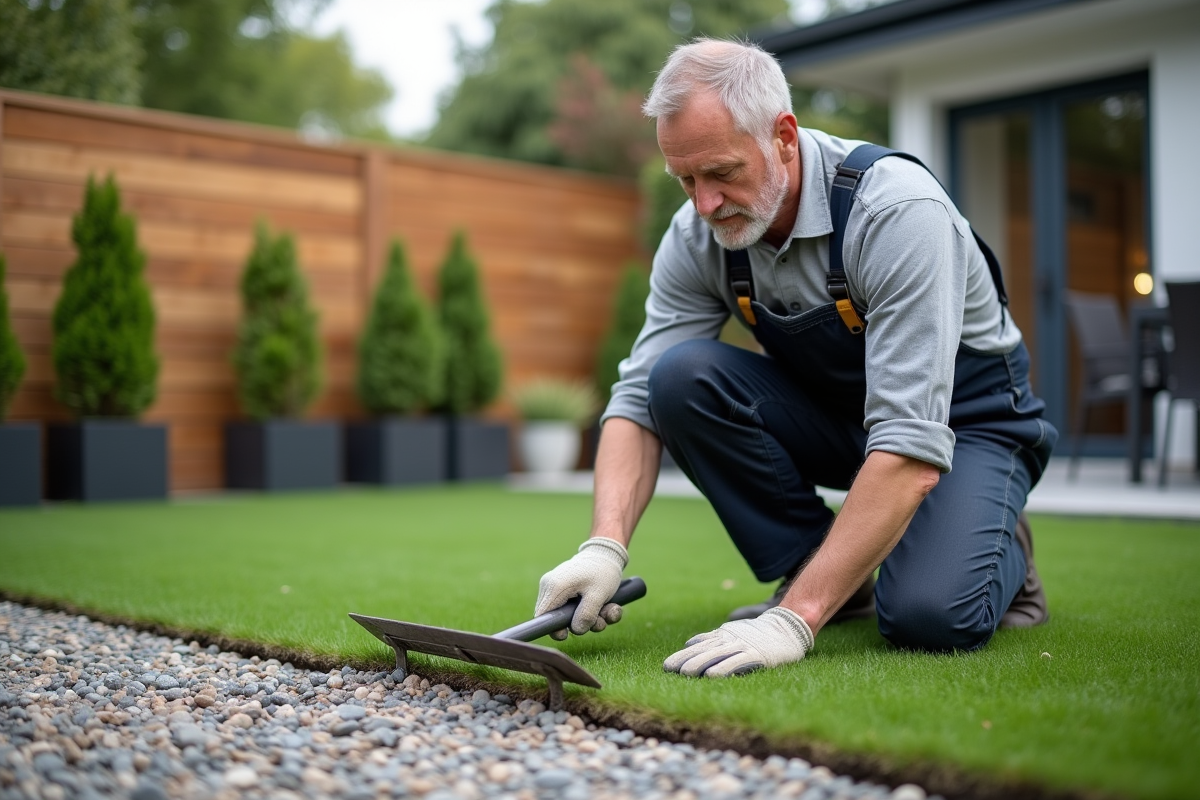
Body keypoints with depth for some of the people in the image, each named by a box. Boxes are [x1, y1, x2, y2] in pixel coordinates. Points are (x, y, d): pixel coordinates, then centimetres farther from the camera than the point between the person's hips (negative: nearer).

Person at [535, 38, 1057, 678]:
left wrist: (796, 618, -43)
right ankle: (824, 573, -5)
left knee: (928, 615, -32)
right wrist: (605, 546, -32)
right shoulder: (697, 235, -14)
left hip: (963, 419, -5)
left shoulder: (898, 211, -33)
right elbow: (639, 396, -13)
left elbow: (913, 448, -38)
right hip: (831, 413, 5)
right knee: (680, 375, -22)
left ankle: (998, 549, 6)